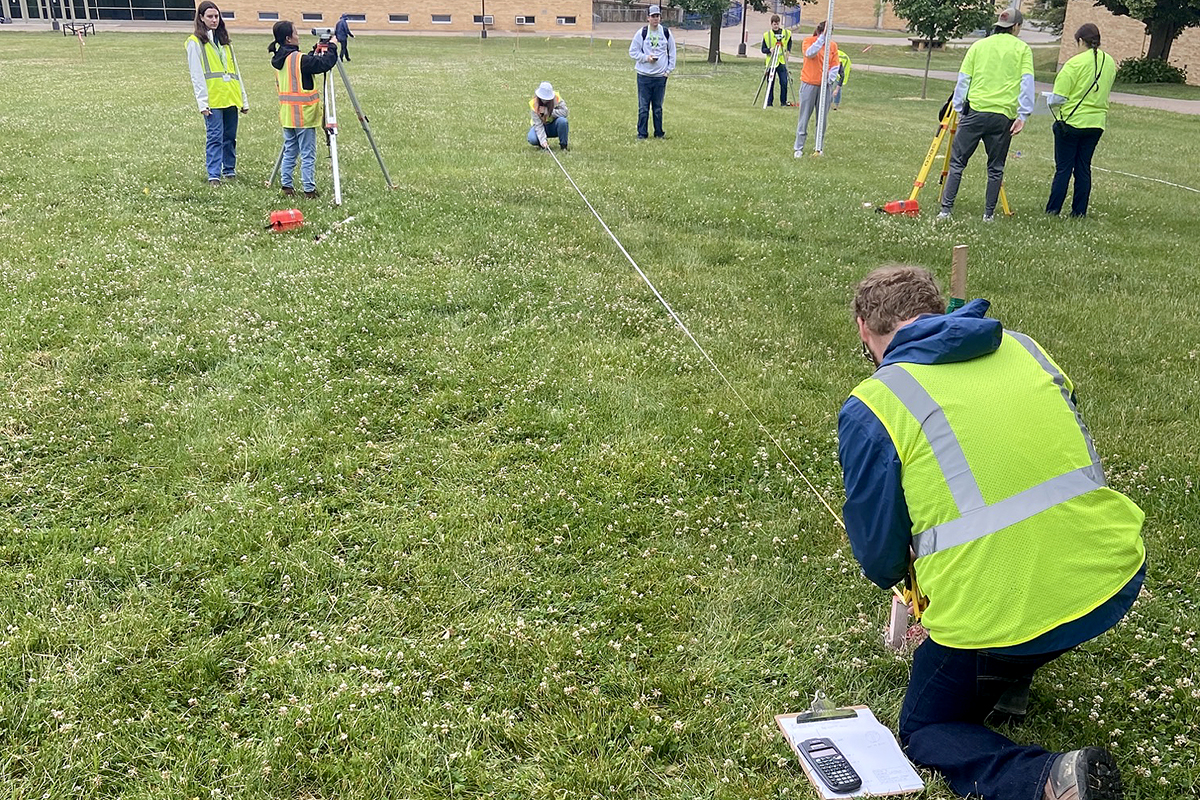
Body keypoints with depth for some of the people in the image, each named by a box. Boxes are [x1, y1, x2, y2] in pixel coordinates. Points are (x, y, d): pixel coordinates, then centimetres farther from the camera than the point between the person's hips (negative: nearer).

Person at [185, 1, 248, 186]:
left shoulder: (224, 40, 19)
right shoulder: (195, 42, 1)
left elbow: (235, 70, 20)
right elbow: (196, 75, -5)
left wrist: (244, 99, 15)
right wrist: (202, 101, -14)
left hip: (230, 97, 6)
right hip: (212, 99, -5)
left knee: (230, 136, 9)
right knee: (214, 137, -9)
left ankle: (230, 170, 19)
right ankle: (214, 175, -10)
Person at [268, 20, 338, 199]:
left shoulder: (279, 59, 9)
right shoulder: (297, 58, -17)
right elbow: (323, 64, -20)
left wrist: (316, 52, 15)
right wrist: (332, 47, -6)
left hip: (287, 115, 8)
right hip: (303, 115, -8)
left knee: (289, 152, 14)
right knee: (308, 154, -2)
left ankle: (286, 186, 16)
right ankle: (309, 190, 1)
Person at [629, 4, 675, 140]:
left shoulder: (666, 33, 5)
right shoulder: (641, 33, -2)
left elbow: (672, 52, 13)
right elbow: (633, 52, 2)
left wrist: (669, 69, 5)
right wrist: (646, 57, -12)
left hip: (661, 76, 2)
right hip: (644, 75, -2)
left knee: (658, 107, 8)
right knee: (643, 107, -1)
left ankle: (659, 133, 17)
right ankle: (642, 133, 7)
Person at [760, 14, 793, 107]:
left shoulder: (786, 33, 5)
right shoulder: (766, 35, -1)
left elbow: (789, 43, 25)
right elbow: (763, 49, 3)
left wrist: (788, 50, 10)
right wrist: (769, 50, -16)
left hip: (782, 62, 1)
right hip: (771, 62, -1)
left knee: (784, 83, -2)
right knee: (770, 83, 1)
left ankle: (783, 101, 11)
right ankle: (769, 102, 10)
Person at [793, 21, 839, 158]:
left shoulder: (833, 45, 7)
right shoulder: (808, 41, -2)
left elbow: (835, 65, 5)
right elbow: (810, 53, -23)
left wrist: (830, 77, -12)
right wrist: (822, 39, -26)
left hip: (825, 86, 3)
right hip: (809, 84, -3)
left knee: (822, 118, 5)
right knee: (804, 117, 0)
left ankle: (819, 148, 14)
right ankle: (798, 148, 6)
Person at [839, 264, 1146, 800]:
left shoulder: (870, 407, -6)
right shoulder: (1025, 349, 10)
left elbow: (878, 552, -1)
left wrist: (896, 575, 25)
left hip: (1000, 612, -6)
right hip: (1116, 577, 6)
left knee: (925, 731, 20)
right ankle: (1009, 678, 38)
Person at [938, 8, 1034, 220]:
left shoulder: (978, 46, 10)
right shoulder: (1023, 49, 6)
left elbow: (963, 80, 6)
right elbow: (1027, 83, -3)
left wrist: (959, 110, 11)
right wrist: (1023, 115, -6)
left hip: (975, 110, 0)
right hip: (1004, 115, 0)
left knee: (957, 162, 4)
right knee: (995, 168, 9)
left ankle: (946, 209, -2)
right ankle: (989, 213, 10)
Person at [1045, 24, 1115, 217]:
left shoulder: (1075, 63, -13)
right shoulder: (1110, 62, 7)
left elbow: (1058, 98, -14)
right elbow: (1104, 91, 18)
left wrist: (1049, 100, 6)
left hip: (1072, 121, -5)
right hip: (1097, 123, 5)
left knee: (1063, 169, -1)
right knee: (1084, 168, 10)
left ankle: (1052, 211, 1)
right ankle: (1079, 212, 12)